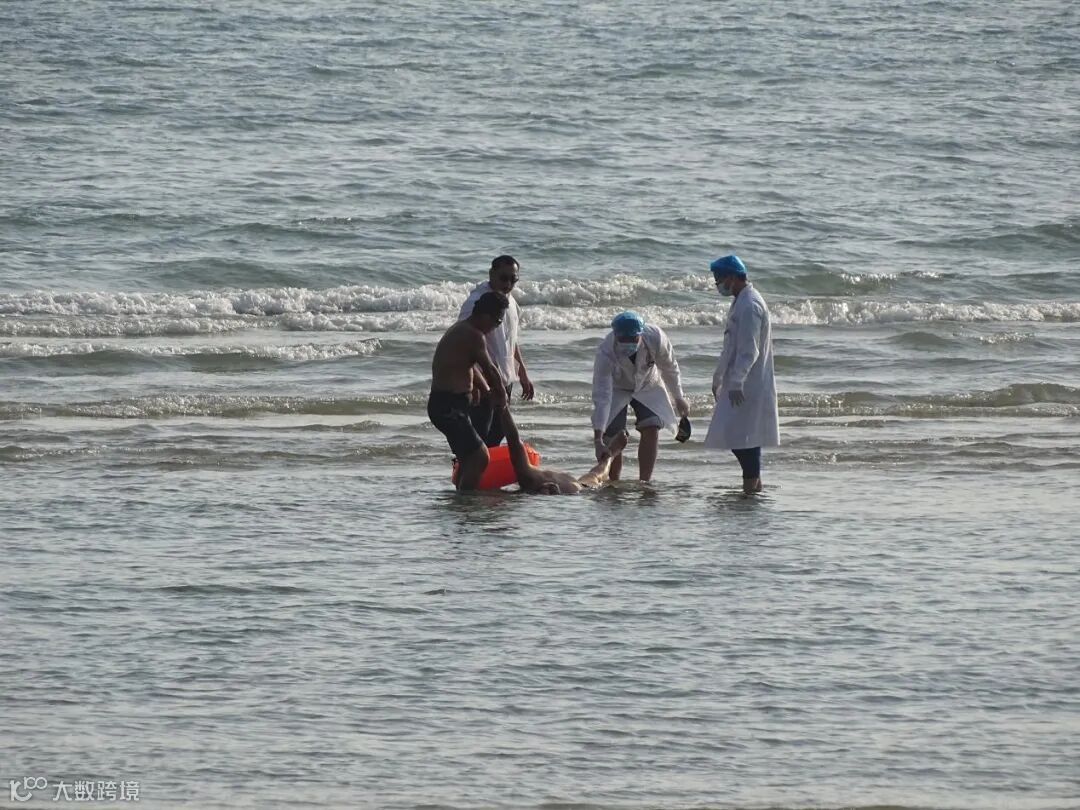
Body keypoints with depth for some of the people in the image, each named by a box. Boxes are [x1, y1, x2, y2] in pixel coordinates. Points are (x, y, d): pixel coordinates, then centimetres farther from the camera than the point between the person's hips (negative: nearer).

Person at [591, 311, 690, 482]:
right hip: (616, 388, -2)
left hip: (647, 384, 2)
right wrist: (597, 440, -45)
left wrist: (679, 398, 2)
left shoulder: (655, 337, -33)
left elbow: (670, 367, -11)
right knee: (612, 438, -14)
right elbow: (601, 397, -41)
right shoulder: (605, 353, -39)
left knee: (651, 429, -15)